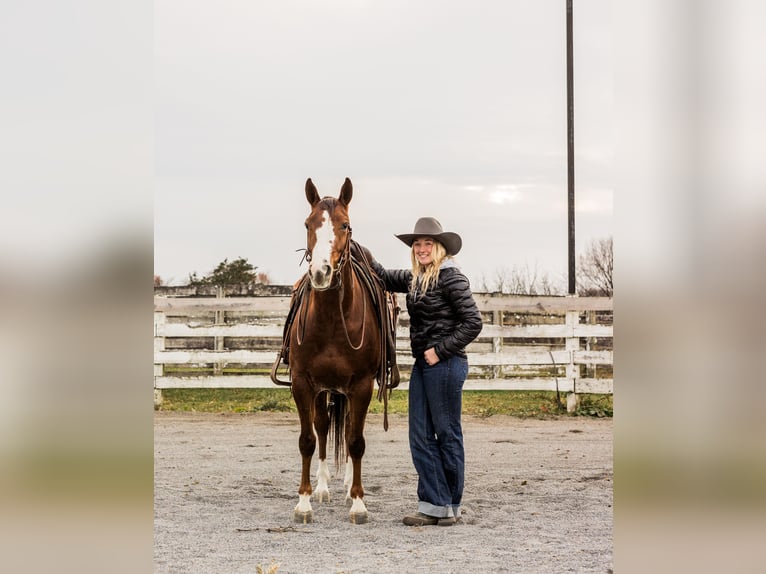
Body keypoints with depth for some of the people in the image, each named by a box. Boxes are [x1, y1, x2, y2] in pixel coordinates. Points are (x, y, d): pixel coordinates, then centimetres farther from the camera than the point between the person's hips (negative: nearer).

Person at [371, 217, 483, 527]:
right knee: (421, 437, 6)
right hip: (423, 364, 9)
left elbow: (473, 322, -15)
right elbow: (383, 277, 27)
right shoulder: (414, 278, 12)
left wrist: (440, 351, -16)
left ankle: (450, 506, 10)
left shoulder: (451, 278, -12)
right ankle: (434, 505, 8)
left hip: (445, 365, -9)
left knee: (447, 434, 1)